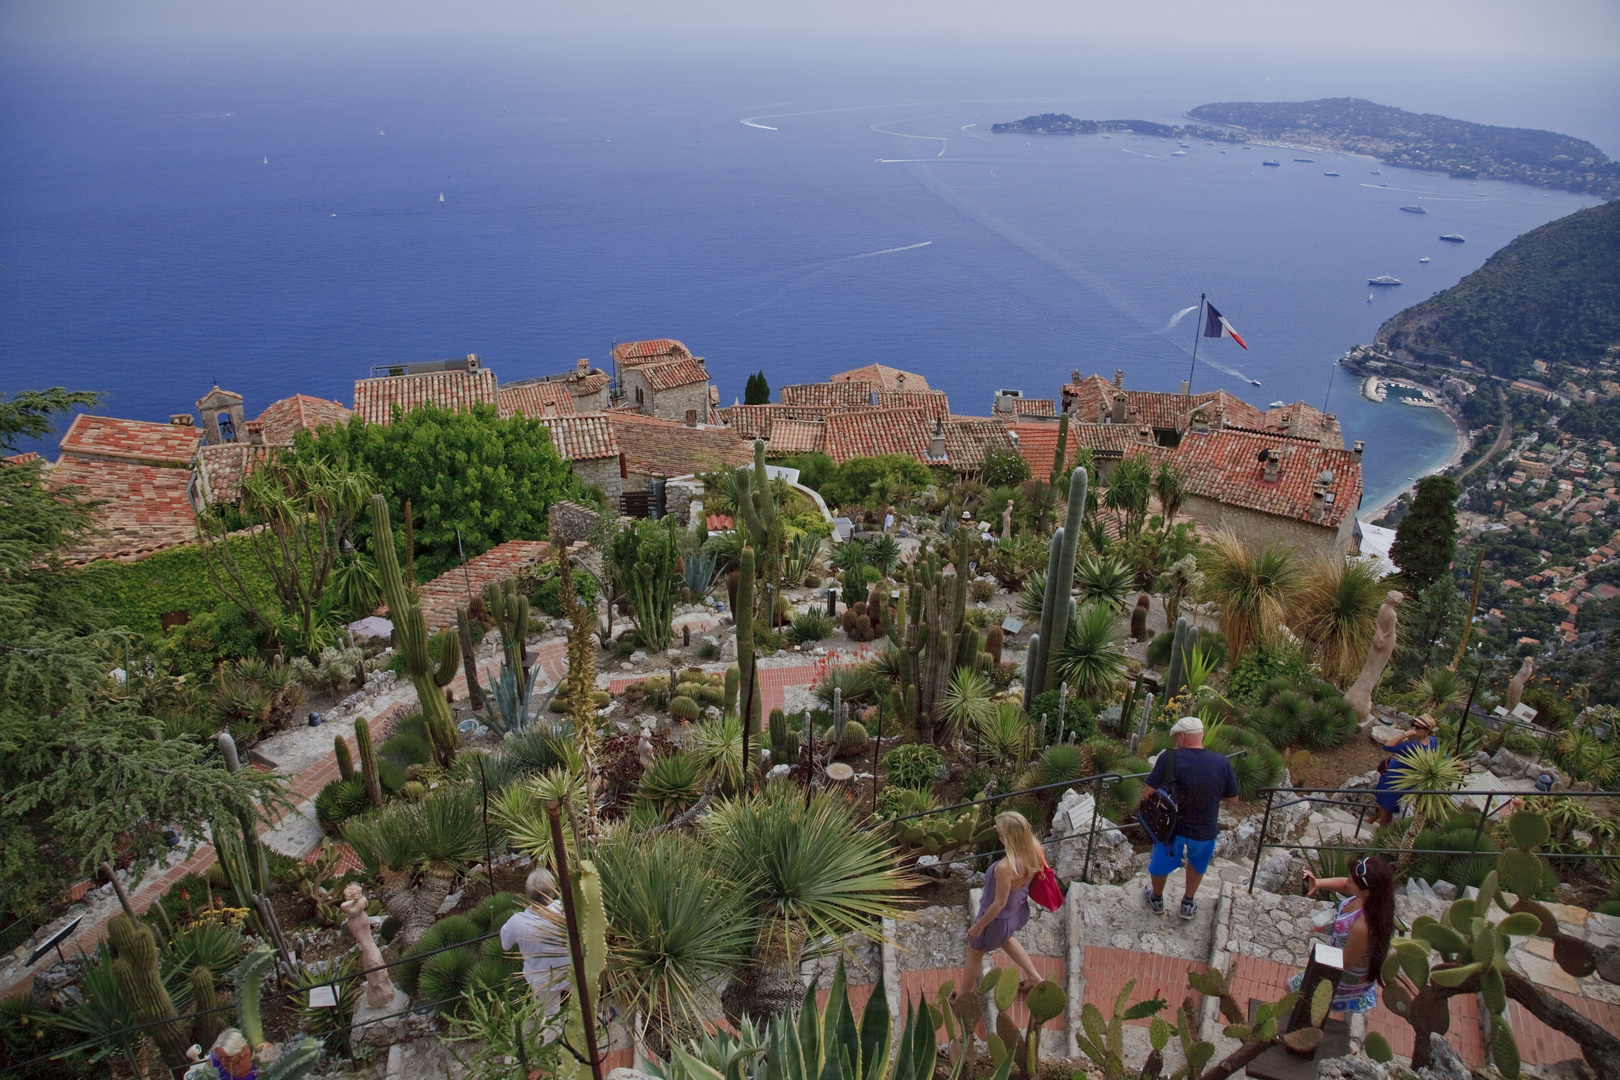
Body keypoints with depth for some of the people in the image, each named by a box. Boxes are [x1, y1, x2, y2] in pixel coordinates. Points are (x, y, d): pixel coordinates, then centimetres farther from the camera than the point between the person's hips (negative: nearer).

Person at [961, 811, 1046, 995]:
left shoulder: (1005, 868, -42)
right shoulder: (1034, 850, -22)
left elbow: (999, 904, -28)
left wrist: (978, 926, -13)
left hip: (998, 919, -6)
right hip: (1019, 911, 7)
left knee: (974, 954, 23)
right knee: (1004, 938, 40)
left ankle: (965, 997, 46)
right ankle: (1034, 977, 51)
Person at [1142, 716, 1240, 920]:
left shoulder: (1169, 758, -20)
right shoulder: (1222, 763, -14)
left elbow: (1147, 793, -18)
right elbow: (1233, 798, -1)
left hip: (1171, 827, -1)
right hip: (1205, 831, 2)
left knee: (1160, 864, 27)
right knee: (1197, 864, 33)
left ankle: (1156, 900, 49)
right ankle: (1188, 904, 46)